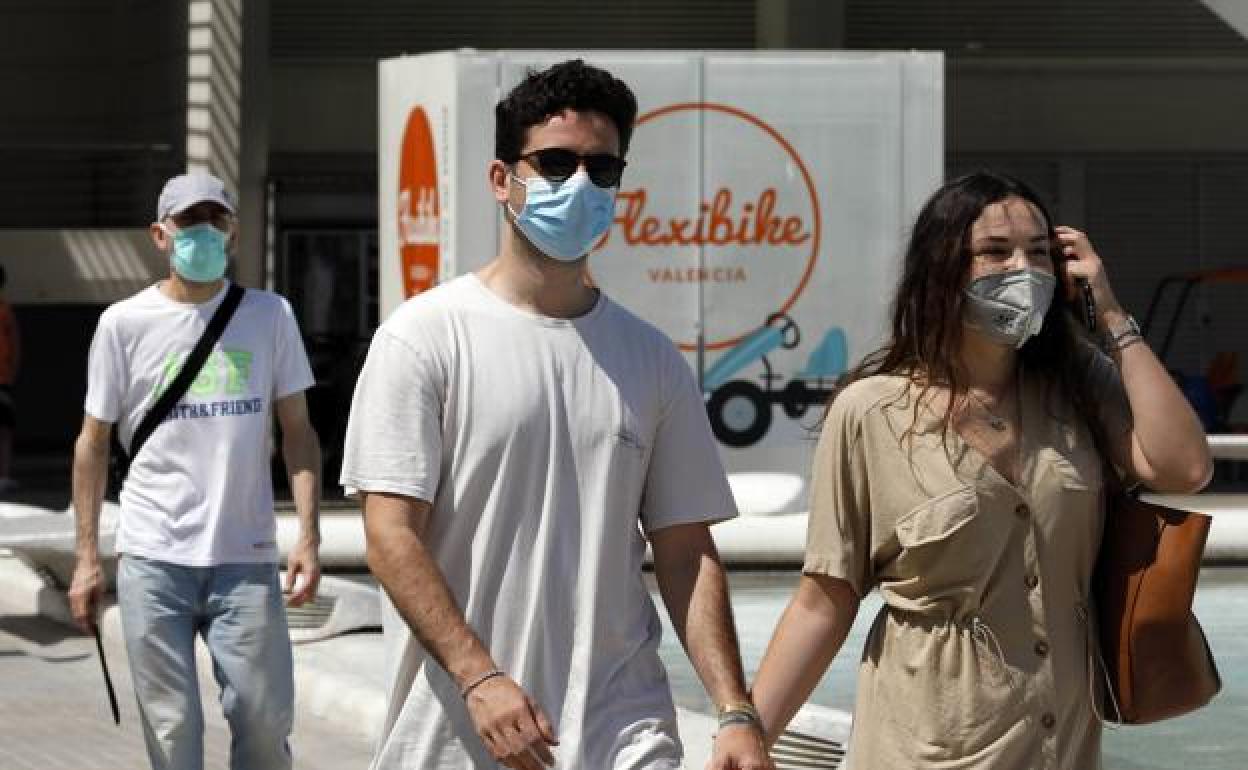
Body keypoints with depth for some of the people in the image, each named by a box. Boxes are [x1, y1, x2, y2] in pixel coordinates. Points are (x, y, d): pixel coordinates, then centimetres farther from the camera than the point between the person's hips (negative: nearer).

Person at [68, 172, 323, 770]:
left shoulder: (270, 316, 6)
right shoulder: (125, 323, 2)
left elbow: (296, 430, 8)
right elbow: (93, 442, 7)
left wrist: (308, 535, -3)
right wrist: (86, 558, 3)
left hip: (246, 559, 1)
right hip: (153, 561, -1)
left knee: (265, 721, 1)